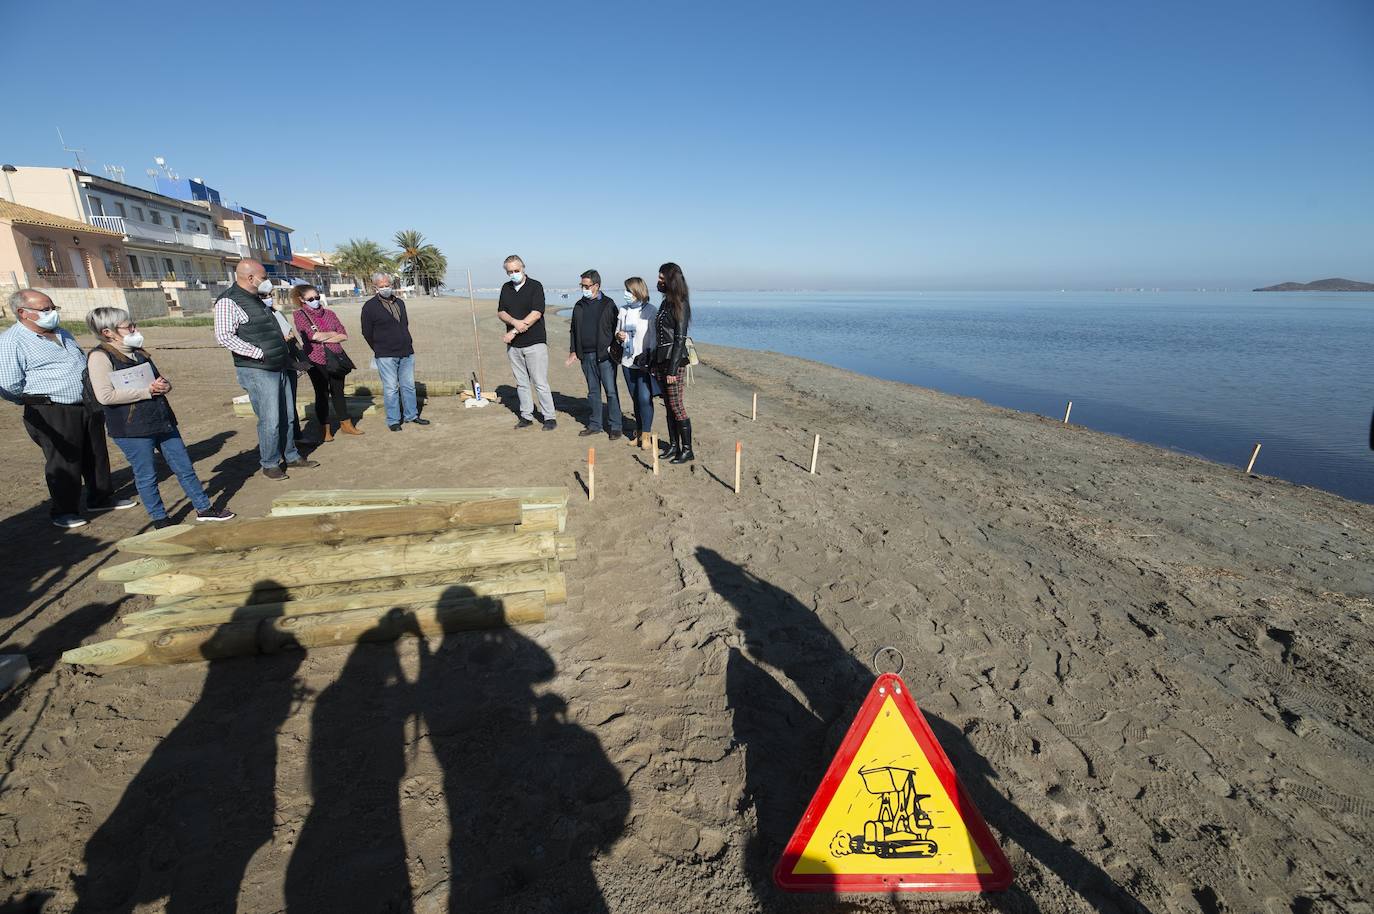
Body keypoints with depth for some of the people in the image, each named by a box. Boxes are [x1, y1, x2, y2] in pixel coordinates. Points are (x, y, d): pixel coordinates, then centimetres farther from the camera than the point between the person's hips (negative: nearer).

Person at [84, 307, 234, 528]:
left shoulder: (138, 352, 14)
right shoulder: (100, 357, -10)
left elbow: (162, 380, 22)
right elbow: (105, 396, -20)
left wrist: (164, 385, -2)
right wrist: (147, 391, -18)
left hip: (162, 421, 7)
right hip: (131, 429, -7)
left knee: (185, 468, 11)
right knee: (146, 476, 5)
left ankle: (204, 508, 19)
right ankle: (160, 519, 18)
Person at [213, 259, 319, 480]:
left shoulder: (257, 300, 15)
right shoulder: (229, 302, -12)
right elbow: (224, 336, -21)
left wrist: (286, 355, 17)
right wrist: (260, 353, -21)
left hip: (279, 368, 9)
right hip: (258, 372, -9)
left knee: (287, 417, 14)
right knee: (270, 421, -4)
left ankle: (291, 456, 27)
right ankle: (269, 464, 11)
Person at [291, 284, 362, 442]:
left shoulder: (329, 313, 9)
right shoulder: (300, 315, -2)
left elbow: (344, 336, 1)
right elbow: (313, 335, -15)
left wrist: (323, 338, -10)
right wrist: (333, 333, -3)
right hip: (317, 361, -3)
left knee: (338, 392, 12)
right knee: (322, 394, 5)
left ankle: (346, 425, 21)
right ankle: (325, 430, 15)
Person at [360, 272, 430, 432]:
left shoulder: (400, 302, 12)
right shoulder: (370, 306, -5)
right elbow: (367, 333, 0)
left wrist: (408, 344, 16)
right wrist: (380, 350, 8)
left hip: (406, 353, 5)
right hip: (385, 356, -5)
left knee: (409, 386, 10)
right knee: (391, 389, -2)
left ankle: (411, 415, 22)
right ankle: (393, 420, 7)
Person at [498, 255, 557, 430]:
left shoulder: (535, 286, -4)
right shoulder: (506, 288, 13)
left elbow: (536, 314, -14)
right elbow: (500, 312, 9)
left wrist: (514, 331, -15)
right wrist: (514, 322, -13)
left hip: (534, 342, -6)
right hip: (513, 345, 6)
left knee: (540, 383, -6)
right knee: (521, 383, 10)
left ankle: (549, 417, 1)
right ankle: (526, 416, 18)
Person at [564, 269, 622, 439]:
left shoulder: (608, 305, -2)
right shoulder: (579, 306, 14)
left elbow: (617, 328, -2)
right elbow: (573, 330, 20)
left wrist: (613, 349, -11)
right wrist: (573, 351, 14)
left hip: (604, 355, -5)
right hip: (586, 355, 5)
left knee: (611, 391, -4)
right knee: (593, 391, 12)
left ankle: (615, 427, 3)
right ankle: (595, 425, 20)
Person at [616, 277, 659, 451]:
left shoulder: (651, 310, -6)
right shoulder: (623, 310, 11)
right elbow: (617, 332, 20)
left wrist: (653, 360, -15)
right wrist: (619, 336, -4)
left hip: (645, 363, -5)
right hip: (628, 361, 5)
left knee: (645, 398, -10)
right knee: (635, 398, 12)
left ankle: (645, 435, 1)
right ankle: (638, 432, 23)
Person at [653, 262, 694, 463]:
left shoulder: (680, 305, -11)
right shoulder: (665, 303, 14)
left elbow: (680, 339, -16)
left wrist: (673, 369, -19)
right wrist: (655, 363, 16)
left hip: (674, 360, -8)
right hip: (662, 359, 8)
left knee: (676, 405, -5)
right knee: (669, 405, 12)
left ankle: (687, 450, 3)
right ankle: (673, 445, 20)